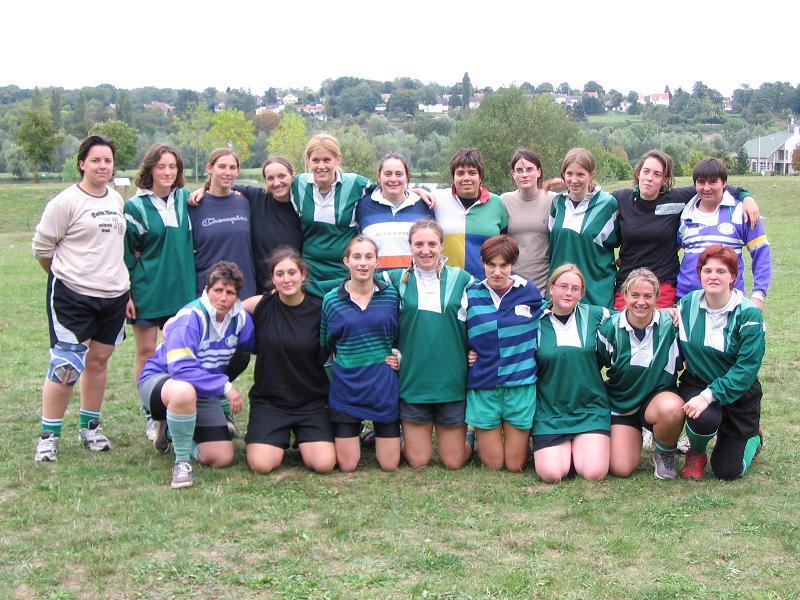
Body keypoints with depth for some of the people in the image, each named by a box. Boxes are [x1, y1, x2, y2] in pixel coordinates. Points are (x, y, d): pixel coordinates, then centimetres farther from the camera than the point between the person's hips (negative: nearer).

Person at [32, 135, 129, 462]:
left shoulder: (117, 200, 10)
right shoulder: (66, 202, -9)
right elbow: (42, 247, -3)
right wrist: (66, 275, 7)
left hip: (113, 294, 6)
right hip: (72, 296, -6)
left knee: (98, 360, 12)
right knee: (66, 366, -9)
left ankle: (89, 426, 26)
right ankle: (48, 435, 4)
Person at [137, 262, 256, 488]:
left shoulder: (240, 317, -6)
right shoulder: (191, 317, -25)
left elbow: (257, 345, 12)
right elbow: (181, 368, -33)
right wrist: (225, 386, -33)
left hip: (205, 392, 6)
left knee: (222, 459, -5)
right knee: (184, 391, -45)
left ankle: (173, 432, 24)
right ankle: (181, 461, -21)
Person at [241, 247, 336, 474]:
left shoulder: (320, 309, -5)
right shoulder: (260, 306, -5)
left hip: (313, 402, 0)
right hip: (269, 400, 0)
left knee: (324, 464, -17)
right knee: (261, 465, -18)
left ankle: (303, 441, 19)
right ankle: (280, 441, 18)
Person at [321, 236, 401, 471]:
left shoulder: (391, 295, -2)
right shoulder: (331, 300, -4)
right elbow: (324, 347, 8)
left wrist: (399, 356, -3)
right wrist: (332, 375, 3)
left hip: (384, 385, 1)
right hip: (346, 388, 0)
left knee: (389, 464, 4)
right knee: (347, 466, 5)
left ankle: (377, 435, 36)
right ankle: (355, 431, 36)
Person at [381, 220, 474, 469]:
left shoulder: (462, 279, 2)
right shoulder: (396, 280, 2)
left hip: (452, 382, 0)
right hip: (413, 381, 0)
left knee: (454, 461, 6)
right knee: (417, 461, 6)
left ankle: (469, 437, 36)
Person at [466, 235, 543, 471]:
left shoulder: (530, 292, 0)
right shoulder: (472, 296, 0)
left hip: (521, 385, 0)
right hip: (483, 386, 0)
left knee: (515, 465, 7)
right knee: (493, 464, 8)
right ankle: (475, 435, 38)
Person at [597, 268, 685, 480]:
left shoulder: (669, 324, -13)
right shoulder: (611, 327, -10)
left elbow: (680, 362, 1)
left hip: (659, 395, -1)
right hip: (621, 402, 1)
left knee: (672, 408, -38)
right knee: (621, 469, -13)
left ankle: (665, 454, -4)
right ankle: (635, 436, 23)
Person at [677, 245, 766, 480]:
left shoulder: (749, 314, -17)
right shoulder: (687, 304, -6)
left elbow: (747, 368, -23)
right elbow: (676, 351, 6)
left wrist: (709, 395, -31)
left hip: (738, 393, -1)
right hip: (696, 383, 2)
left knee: (728, 471, -1)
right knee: (704, 420, -34)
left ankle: (754, 438, 34)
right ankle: (696, 453, 3)